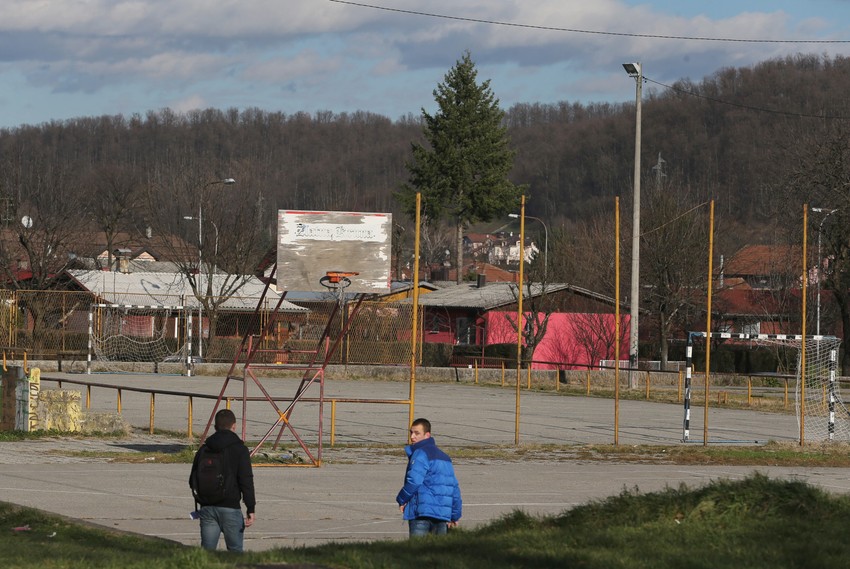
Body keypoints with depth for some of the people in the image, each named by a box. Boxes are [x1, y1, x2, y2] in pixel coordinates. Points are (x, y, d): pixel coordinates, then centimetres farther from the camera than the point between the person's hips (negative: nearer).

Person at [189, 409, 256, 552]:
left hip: (207, 508, 4)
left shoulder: (204, 449, 9)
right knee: (235, 551, 7)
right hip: (230, 508, -4)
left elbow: (193, 480, 14)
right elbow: (246, 481, -10)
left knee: (207, 550, 4)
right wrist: (250, 509, -9)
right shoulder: (239, 450, -4)